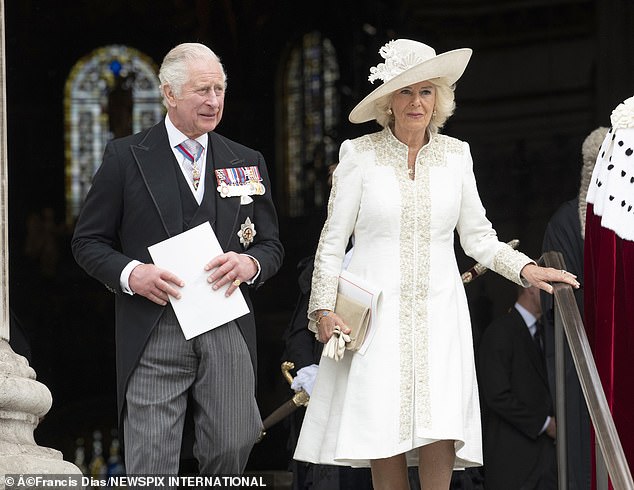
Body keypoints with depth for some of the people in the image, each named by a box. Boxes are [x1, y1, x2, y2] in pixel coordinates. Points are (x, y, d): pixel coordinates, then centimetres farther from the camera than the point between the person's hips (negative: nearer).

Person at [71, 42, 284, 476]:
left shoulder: (246, 162, 15)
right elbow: (88, 242, 6)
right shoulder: (126, 157, 5)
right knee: (151, 465, -4)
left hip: (228, 330, 3)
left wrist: (249, 264, -7)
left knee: (233, 447, 0)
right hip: (154, 333, -3)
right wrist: (130, 273, -13)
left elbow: (272, 245, 17)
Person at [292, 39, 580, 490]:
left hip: (438, 312, 2)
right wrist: (324, 308, -5)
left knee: (439, 436, -12)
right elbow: (333, 241, 3)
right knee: (384, 439, -6)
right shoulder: (360, 155, 1)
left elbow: (477, 236, 14)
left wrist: (524, 268, -1)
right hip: (376, 315, -2)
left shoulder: (455, 154, 9)